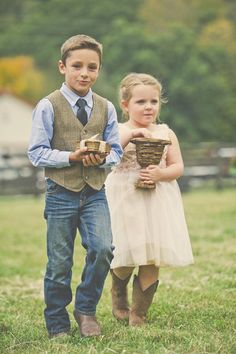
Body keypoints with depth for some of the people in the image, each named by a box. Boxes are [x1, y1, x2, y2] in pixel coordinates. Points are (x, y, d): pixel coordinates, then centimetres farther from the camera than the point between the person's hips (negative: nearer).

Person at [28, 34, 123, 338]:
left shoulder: (106, 108, 5)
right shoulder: (48, 106, -6)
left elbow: (115, 151, 8)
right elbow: (37, 153, -8)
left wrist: (102, 158, -14)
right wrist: (71, 156, -19)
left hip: (95, 193, 3)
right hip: (61, 192, -2)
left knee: (103, 249, -16)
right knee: (59, 264, 5)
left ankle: (86, 309, 8)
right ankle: (57, 325, 22)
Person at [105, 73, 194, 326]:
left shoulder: (166, 133, 8)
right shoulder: (118, 131, 0)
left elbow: (178, 167, 5)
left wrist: (160, 174, -15)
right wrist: (130, 134, -25)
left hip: (158, 203, 3)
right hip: (126, 203, -2)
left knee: (152, 262, 1)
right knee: (126, 258, -3)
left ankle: (138, 314, 15)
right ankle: (118, 296, 30)